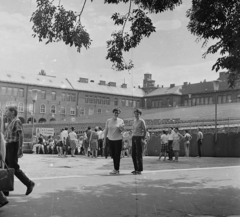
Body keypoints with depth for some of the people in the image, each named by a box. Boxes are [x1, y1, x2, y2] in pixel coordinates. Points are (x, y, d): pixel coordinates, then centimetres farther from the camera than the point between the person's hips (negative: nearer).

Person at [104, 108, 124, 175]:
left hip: (118, 139, -2)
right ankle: (116, 169, 15)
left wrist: (121, 128, -20)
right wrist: (104, 140, 6)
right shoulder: (108, 121, 4)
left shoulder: (121, 121, 0)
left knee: (117, 155, -5)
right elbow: (106, 131, 8)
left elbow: (122, 130, 3)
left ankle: (116, 169, -2)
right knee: (113, 155, 6)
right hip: (110, 139, 2)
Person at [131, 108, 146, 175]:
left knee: (139, 154, -6)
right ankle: (136, 169, 17)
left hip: (139, 138, -8)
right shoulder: (134, 121, 15)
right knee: (133, 154, 8)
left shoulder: (141, 121, -7)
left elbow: (145, 131, -9)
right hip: (134, 138, 8)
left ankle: (140, 170, -2)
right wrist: (133, 138, 16)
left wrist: (143, 139, -14)